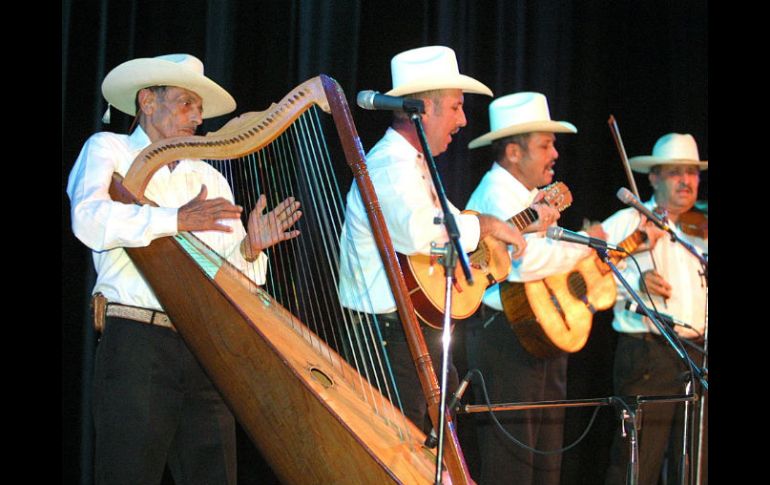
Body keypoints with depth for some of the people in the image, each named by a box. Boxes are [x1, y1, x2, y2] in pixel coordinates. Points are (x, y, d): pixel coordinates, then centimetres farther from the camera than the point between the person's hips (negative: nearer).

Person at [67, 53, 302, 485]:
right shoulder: (109, 150, 7)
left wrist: (250, 248, -5)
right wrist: (176, 220, -19)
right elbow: (90, 221, -14)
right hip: (138, 342, -5)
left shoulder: (210, 179, 21)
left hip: (206, 348, 5)